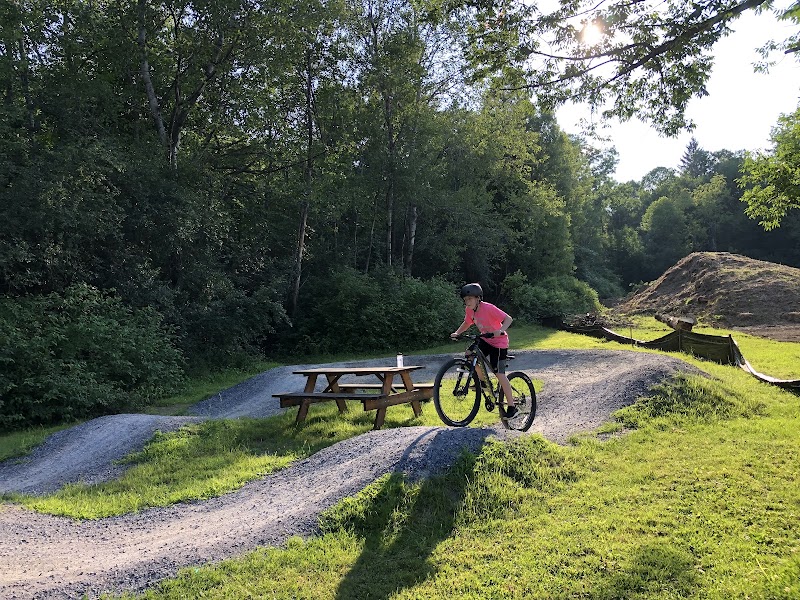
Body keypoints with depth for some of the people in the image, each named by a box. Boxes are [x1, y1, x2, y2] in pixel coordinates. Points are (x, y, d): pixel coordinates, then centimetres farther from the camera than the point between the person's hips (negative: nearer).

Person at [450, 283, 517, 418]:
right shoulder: (469, 310, -6)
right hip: (485, 339, 7)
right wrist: (457, 333, -5)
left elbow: (508, 319, -29)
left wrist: (500, 330, -47)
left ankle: (512, 406, 3)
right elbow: (467, 323, 12)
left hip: (499, 342, -7)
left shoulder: (488, 308, -27)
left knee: (499, 374, -9)